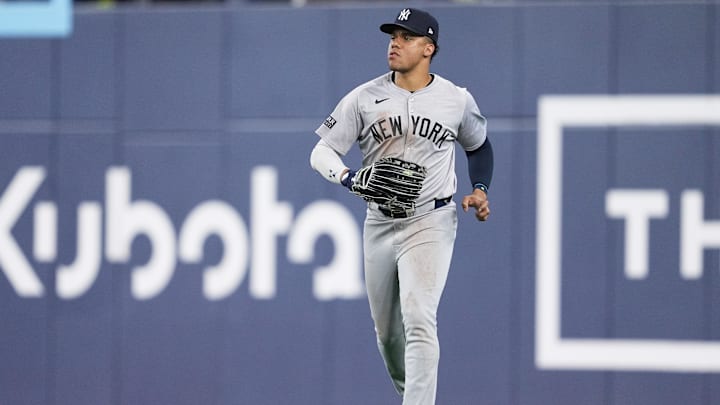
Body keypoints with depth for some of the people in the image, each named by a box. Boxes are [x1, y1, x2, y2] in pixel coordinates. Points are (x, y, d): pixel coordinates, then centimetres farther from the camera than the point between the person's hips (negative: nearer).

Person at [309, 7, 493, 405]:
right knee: (386, 331, 13)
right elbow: (321, 152, -3)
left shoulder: (457, 100, 0)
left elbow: (478, 145, 21)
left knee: (418, 319, -21)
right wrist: (350, 178, -23)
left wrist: (480, 189, 4)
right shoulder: (365, 97, 0)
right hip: (379, 224, 3)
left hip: (430, 223, -3)